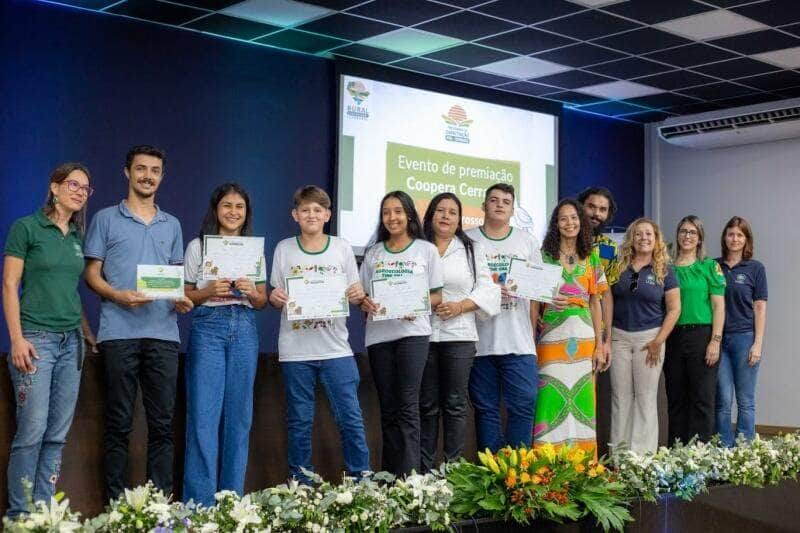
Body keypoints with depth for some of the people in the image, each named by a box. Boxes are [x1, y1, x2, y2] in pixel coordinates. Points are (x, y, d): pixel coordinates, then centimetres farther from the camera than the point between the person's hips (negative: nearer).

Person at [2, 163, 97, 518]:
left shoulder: (78, 237, 14)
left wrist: (87, 332, 15)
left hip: (71, 342, 6)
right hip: (36, 339, -6)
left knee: (58, 435, 5)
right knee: (32, 431, -8)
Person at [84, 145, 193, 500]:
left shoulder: (171, 225, 18)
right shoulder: (106, 219, 7)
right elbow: (92, 273, 4)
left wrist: (182, 299, -1)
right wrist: (118, 296, -15)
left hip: (164, 334, 3)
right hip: (120, 332, -3)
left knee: (162, 422, 3)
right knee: (119, 422, 0)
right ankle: (116, 500, 6)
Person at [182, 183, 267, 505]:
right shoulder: (198, 246, 5)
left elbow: (262, 302, 15)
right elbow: (186, 296, 5)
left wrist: (251, 292, -7)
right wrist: (210, 291, -14)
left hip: (244, 329, 3)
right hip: (208, 327, -3)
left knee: (238, 414, 4)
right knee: (204, 412, -7)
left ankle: (232, 499, 12)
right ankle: (199, 502, -2)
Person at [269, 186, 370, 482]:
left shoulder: (342, 248, 7)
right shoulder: (284, 249, 6)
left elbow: (354, 297, 10)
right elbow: (277, 298, 10)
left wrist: (358, 296, -12)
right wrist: (275, 299, -13)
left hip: (335, 349, 0)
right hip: (295, 350, 0)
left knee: (351, 418, -3)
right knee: (299, 421, 6)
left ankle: (362, 480, 6)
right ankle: (300, 484, 15)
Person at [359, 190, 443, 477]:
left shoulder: (426, 250, 6)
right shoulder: (373, 253, 14)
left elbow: (437, 296, 5)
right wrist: (365, 303, -10)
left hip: (412, 332, -3)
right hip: (378, 335, 3)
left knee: (407, 407, -11)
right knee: (387, 408, 6)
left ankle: (409, 477, -13)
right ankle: (388, 477, 12)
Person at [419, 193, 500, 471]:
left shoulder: (472, 250, 11)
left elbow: (487, 290, 4)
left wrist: (459, 306, -10)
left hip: (459, 336, 0)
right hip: (423, 334, 0)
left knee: (455, 404, 3)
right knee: (427, 405, 6)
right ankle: (424, 470, 12)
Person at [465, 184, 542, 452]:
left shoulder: (527, 241, 12)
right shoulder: (467, 240, 5)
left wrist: (533, 330, 2)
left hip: (519, 342, 1)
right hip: (480, 342, -1)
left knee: (523, 405, -5)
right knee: (485, 409, 5)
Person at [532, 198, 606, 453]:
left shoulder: (591, 258, 11)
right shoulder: (544, 256, 3)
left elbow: (595, 303, 11)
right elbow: (534, 302, 2)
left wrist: (599, 345, 6)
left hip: (584, 338, 3)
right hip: (552, 337, -2)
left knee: (581, 401, 5)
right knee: (552, 401, -5)